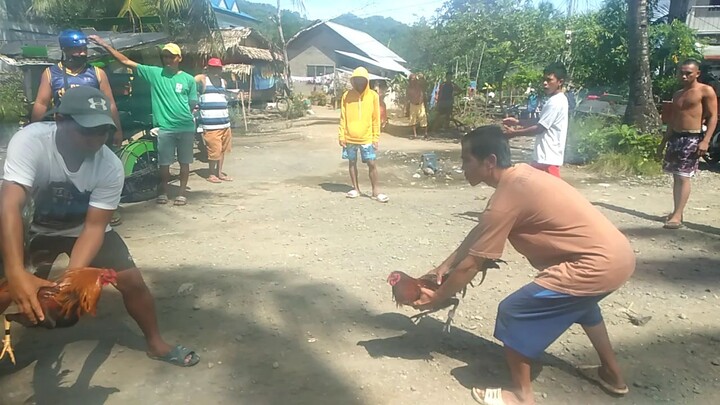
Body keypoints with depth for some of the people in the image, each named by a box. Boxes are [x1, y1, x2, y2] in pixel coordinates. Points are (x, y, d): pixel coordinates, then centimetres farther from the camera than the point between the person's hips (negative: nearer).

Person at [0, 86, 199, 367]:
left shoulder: (110, 167, -27)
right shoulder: (30, 142, -34)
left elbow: (94, 226, -23)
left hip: (84, 228, 1)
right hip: (37, 229, -1)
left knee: (132, 281, -4)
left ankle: (156, 344, 18)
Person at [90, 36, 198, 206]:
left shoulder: (189, 79, 7)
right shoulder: (154, 73, 7)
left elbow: (193, 104, 11)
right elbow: (126, 61, 5)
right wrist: (104, 44, 1)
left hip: (186, 127, 0)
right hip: (165, 127, 0)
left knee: (184, 162, 5)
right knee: (164, 163, 4)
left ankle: (182, 193, 15)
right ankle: (163, 192, 18)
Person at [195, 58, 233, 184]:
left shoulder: (223, 82, 18)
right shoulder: (202, 79, 0)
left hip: (225, 122, 6)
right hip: (210, 124, -6)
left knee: (222, 149, 11)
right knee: (214, 150, -5)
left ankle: (219, 173, 22)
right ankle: (211, 174, 10)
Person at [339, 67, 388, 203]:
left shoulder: (373, 95, -1)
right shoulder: (347, 95, 0)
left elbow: (376, 119, 1)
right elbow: (343, 117, 4)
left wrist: (376, 138, -2)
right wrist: (341, 135, -1)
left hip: (366, 138, -1)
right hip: (350, 138, 1)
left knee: (372, 163, -3)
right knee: (352, 163, 10)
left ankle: (375, 191, 7)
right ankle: (355, 188, 23)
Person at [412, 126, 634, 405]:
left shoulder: (506, 200, -18)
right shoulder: (519, 177, 10)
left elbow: (470, 266, -11)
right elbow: (480, 230, 18)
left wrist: (436, 297, 3)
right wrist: (445, 265, 16)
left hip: (598, 265, -10)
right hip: (619, 255, 10)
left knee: (513, 313, -1)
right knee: (579, 301, 38)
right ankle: (611, 374, 51)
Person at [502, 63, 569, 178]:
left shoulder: (556, 102, -18)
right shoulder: (554, 100, 14)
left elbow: (539, 128, -19)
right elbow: (540, 122, 22)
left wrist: (514, 133, -12)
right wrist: (518, 122, 12)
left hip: (548, 157, -11)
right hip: (544, 155, 11)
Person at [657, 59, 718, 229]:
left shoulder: (706, 91, -3)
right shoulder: (677, 95, 17)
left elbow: (713, 117, -8)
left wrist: (706, 140, -19)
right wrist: (664, 142, 20)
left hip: (693, 138, -7)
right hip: (675, 137, 7)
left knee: (684, 176, -11)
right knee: (676, 177, 9)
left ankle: (677, 216, -11)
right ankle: (675, 212, 16)